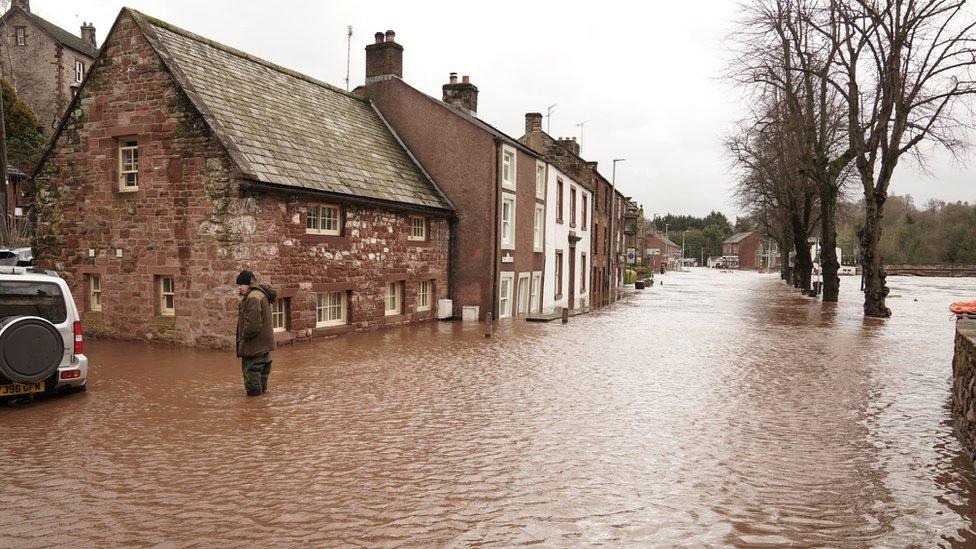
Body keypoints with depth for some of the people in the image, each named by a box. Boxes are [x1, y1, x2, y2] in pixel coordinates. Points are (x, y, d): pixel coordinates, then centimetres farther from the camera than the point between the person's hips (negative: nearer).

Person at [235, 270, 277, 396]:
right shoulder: (260, 294, 15)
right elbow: (246, 316, 19)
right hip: (263, 346, 11)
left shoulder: (253, 297, -19)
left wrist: (243, 338, -14)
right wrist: (242, 302, 7)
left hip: (255, 347, -11)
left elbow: (252, 324, -27)